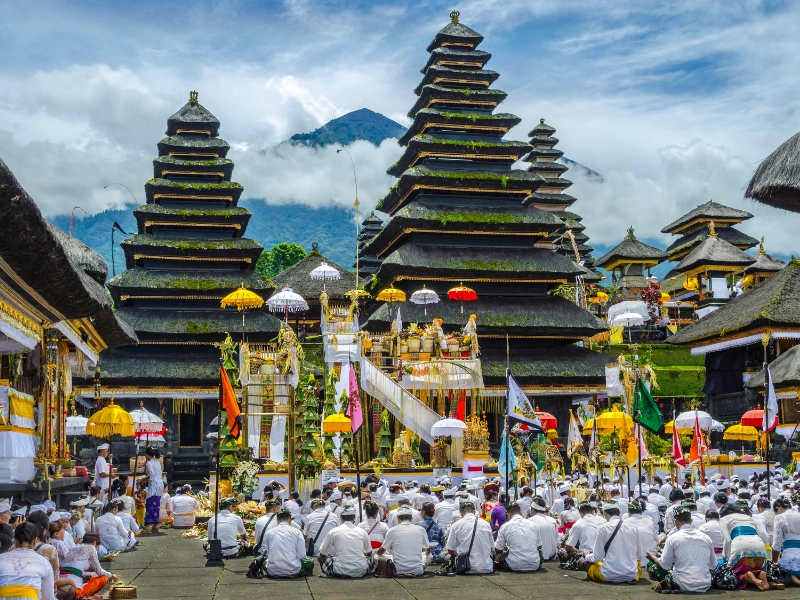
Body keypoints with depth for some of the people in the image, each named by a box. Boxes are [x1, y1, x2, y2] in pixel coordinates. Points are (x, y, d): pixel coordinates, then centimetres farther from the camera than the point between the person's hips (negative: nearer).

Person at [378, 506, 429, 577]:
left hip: (399, 570, -2)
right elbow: (428, 551, 20)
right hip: (417, 570, 2)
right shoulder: (421, 529, 4)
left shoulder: (392, 530, 0)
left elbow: (380, 552, 11)